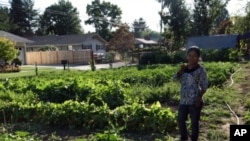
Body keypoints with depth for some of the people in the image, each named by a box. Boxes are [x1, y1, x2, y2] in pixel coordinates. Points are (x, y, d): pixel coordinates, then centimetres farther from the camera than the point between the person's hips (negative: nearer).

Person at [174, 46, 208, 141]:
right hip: (183, 100, 6)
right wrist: (181, 71, -14)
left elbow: (204, 85, -8)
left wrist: (199, 98, -15)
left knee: (194, 122, 5)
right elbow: (175, 78, 3)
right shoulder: (184, 68, 8)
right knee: (180, 120, 13)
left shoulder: (200, 69, -8)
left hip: (194, 101, -6)